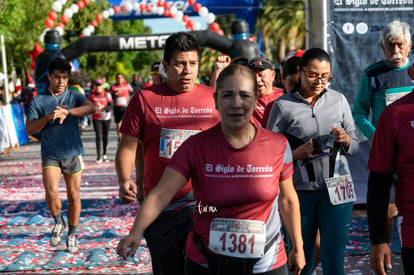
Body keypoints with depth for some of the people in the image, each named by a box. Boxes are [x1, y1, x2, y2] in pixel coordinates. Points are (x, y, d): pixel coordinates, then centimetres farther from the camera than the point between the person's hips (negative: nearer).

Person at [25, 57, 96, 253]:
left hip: (73, 154, 1)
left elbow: (91, 108, -17)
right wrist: (49, 117, -19)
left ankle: (72, 235, 21)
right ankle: (58, 223, 10)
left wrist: (67, 112, -31)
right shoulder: (38, 101, 4)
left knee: (74, 196, 5)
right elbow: (29, 129, -3)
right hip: (50, 155, -1)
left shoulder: (74, 97, 4)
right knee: (51, 192, -18)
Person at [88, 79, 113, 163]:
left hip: (106, 118, 0)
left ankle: (104, 154, 19)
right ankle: (99, 156, -9)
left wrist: (103, 107, -25)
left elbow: (111, 106, -9)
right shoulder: (91, 96, -1)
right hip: (96, 118, 0)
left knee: (105, 136, 6)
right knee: (98, 136, -10)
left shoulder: (107, 94, -5)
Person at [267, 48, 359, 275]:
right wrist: (297, 153, -17)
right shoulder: (283, 105, -1)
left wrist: (345, 140, -11)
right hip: (299, 190, -1)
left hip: (336, 188, 1)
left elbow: (354, 147, 11)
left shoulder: (339, 100, 6)